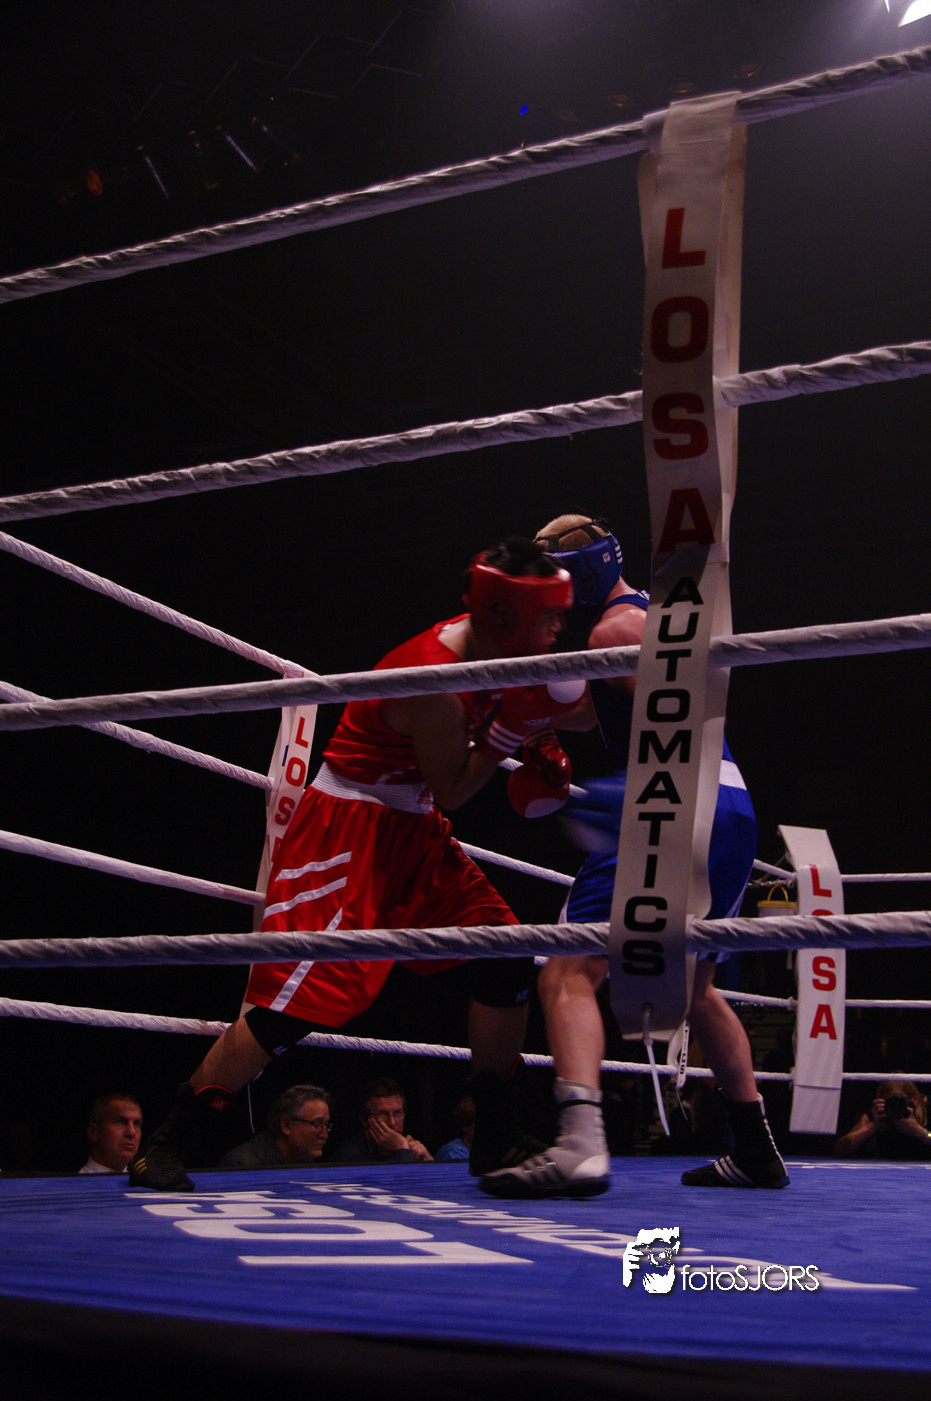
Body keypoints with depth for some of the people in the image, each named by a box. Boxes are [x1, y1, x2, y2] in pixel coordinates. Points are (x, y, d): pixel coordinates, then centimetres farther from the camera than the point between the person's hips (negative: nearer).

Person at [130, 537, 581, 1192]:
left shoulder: (487, 643, -1)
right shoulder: (434, 683, -27)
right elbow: (453, 790, -16)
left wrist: (535, 745, 3)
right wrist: (509, 730, -20)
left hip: (412, 828, 9)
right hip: (349, 827, -9)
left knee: (505, 955, 1)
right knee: (303, 993, -15)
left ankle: (496, 1137, 13)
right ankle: (169, 1144, -2)